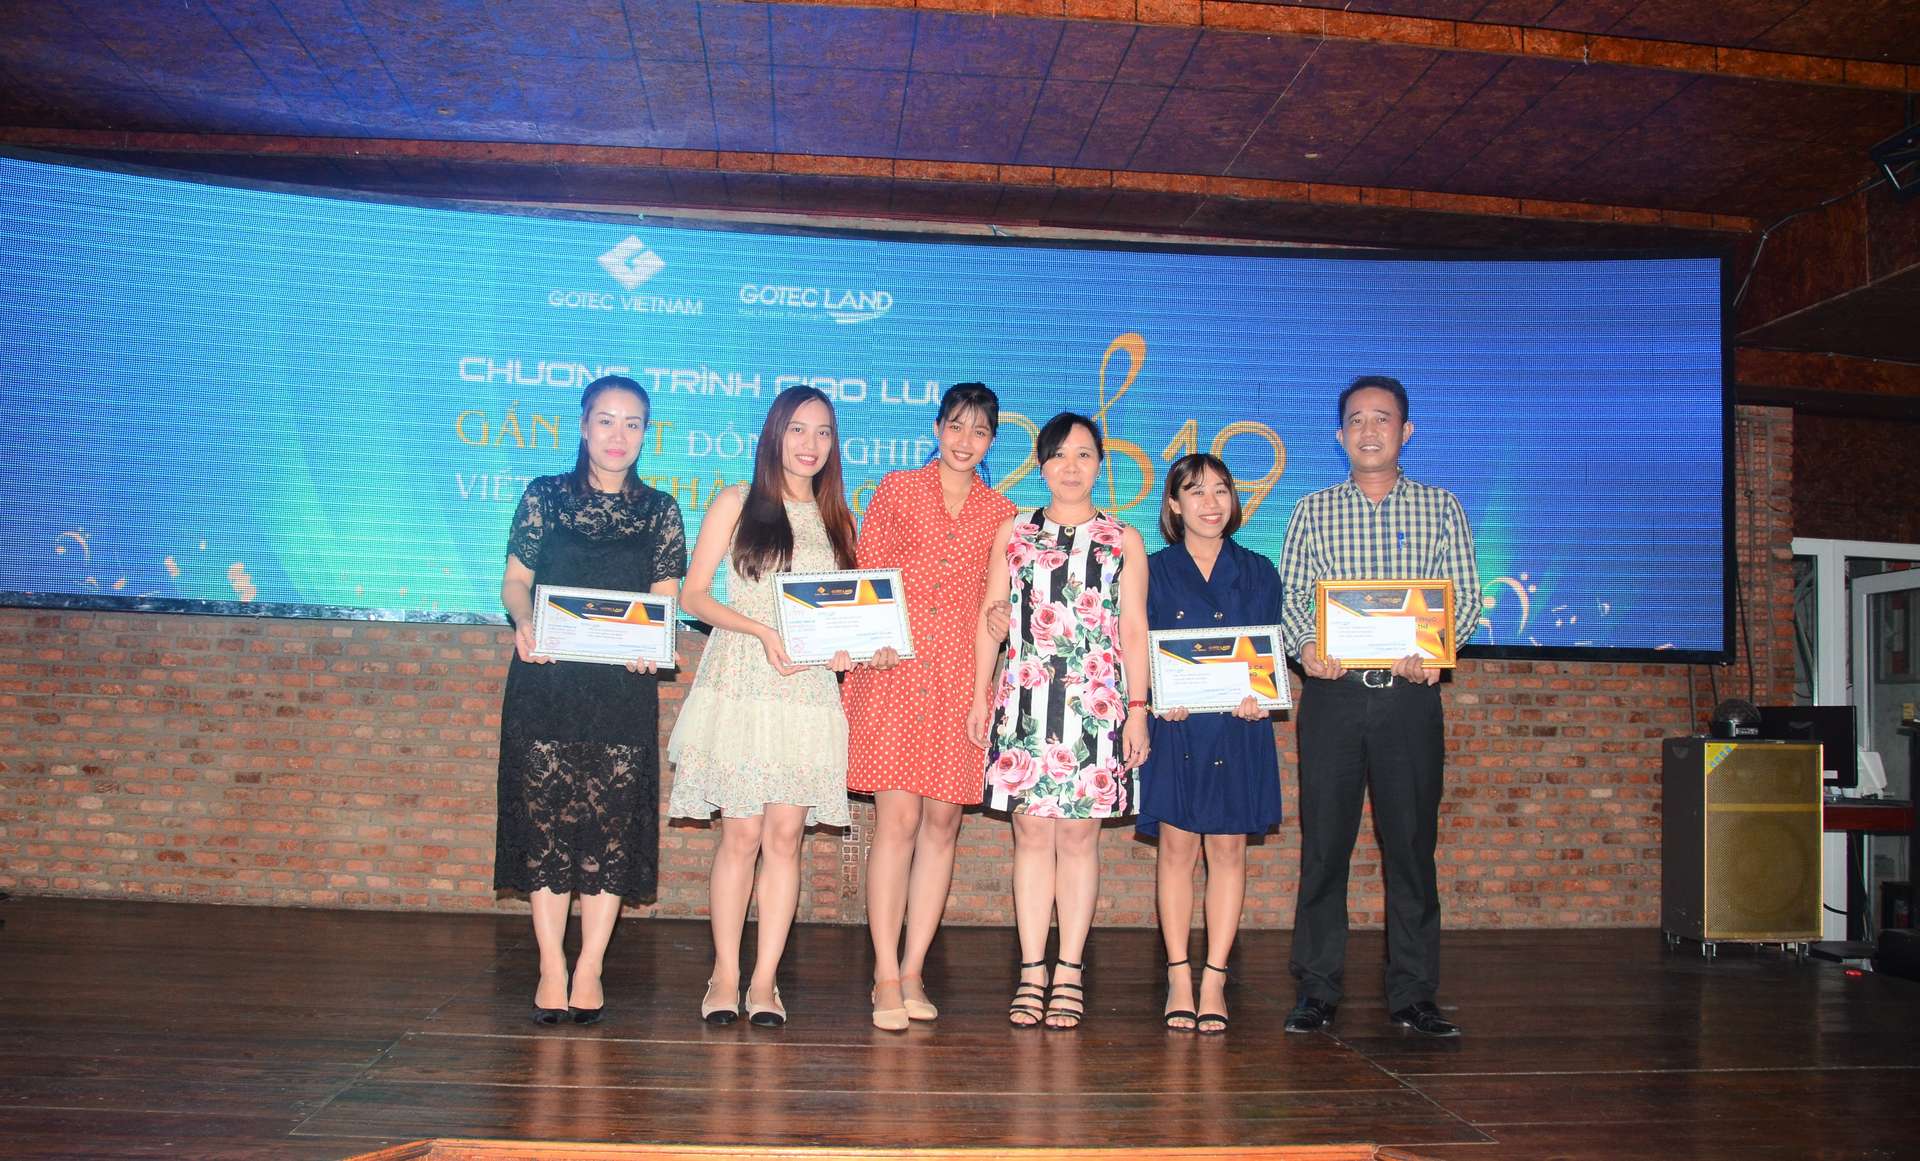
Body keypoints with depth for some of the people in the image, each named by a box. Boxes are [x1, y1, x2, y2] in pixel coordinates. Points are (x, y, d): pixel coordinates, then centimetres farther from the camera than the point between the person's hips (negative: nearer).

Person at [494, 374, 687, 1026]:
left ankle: (589, 968, 9)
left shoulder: (659, 510, 10)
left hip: (624, 686, 1)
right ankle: (552, 969, 6)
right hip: (546, 682, 0)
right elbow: (515, 580, 6)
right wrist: (524, 622, -15)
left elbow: (665, 598, 6)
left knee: (612, 823, -1)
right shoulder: (544, 497, 8)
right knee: (545, 819, -2)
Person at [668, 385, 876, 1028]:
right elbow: (693, 595, 0)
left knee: (785, 834, 0)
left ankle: (765, 979, 7)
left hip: (809, 691, 3)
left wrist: (845, 646, -5)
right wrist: (759, 628, -14)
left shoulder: (835, 519, 15)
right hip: (740, 683, -2)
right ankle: (725, 975, 7)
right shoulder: (737, 503, 6)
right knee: (741, 833, -4)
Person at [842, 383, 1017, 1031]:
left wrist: (1002, 621, -2)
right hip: (892, 674, -2)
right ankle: (886, 977, -2)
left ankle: (913, 972, 13)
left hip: (959, 681, 2)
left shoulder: (1002, 516, 13)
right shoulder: (896, 492, 9)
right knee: (897, 818, -8)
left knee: (942, 821, 3)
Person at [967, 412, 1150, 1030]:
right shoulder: (1013, 533, 13)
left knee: (1079, 834, 0)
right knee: (1031, 832, 0)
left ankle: (1069, 973, 8)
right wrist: (980, 696, 6)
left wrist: (1137, 708, 0)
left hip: (1096, 702, -1)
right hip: (1024, 698, 1)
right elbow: (989, 619, 12)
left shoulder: (1124, 541, 10)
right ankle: (1032, 970, 7)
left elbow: (1135, 631, 7)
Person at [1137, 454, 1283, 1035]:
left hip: (1239, 729, 1)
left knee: (1228, 850, 2)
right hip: (1175, 726, -1)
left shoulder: (1257, 572, 11)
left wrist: (1258, 698, -10)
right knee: (1176, 847, 0)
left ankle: (1213, 982, 7)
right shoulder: (1154, 570, 6)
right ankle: (1179, 978, 7)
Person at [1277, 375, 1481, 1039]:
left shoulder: (1440, 509, 10)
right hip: (1332, 691, 0)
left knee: (1412, 842, 3)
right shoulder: (1314, 511, 10)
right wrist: (1305, 645, -16)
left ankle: (1413, 995, 13)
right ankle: (1317, 989, 11)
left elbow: (1466, 594, 4)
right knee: (1323, 841, 2)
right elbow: (1289, 592, 5)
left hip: (1410, 693, 0)